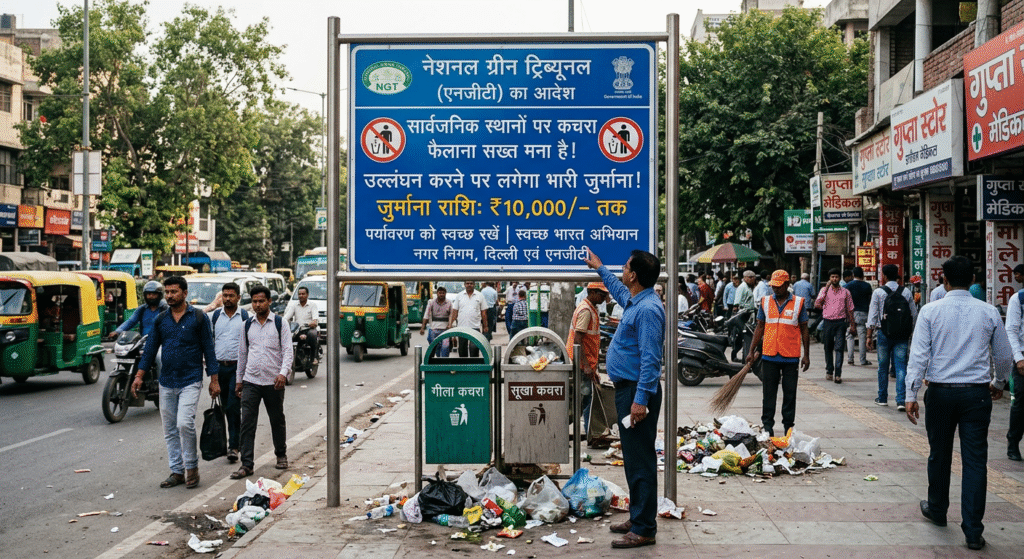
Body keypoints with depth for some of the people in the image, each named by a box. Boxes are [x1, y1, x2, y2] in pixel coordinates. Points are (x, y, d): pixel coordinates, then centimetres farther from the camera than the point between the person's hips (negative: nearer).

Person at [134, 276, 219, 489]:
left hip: (190, 381, -5)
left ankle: (192, 467, 0)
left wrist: (214, 379, -3)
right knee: (170, 430, 7)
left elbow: (208, 349, 0)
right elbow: (150, 349, 13)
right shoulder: (160, 319, 9)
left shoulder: (198, 317, -2)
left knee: (185, 423, -17)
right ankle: (177, 471, 16)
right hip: (166, 382, 5)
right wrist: (139, 376, 5)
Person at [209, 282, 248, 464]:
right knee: (225, 406, 11)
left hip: (238, 367, -4)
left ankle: (233, 446, -10)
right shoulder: (215, 315, 9)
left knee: (233, 407, -10)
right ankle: (234, 439, 24)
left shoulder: (245, 317, 1)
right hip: (219, 366, 4)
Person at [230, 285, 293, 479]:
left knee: (277, 420, 11)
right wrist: (239, 380, 16)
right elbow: (242, 353, 17)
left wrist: (283, 373, -21)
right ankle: (246, 464, -4)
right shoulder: (247, 325, 10)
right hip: (251, 381, 2)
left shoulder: (280, 324, 0)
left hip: (273, 382, -2)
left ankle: (281, 455, 31)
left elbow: (287, 351, -5)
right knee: (247, 423, -5)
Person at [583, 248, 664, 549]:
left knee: (640, 460, -6)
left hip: (638, 391, -11)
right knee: (633, 457, 17)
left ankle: (644, 529, -1)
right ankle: (638, 518, 26)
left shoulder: (648, 309, -20)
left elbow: (650, 359, -25)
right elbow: (618, 290, 39)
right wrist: (600, 268, 49)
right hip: (627, 388, 11)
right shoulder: (634, 301, 11)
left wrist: (641, 399, -27)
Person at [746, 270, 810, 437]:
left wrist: (806, 355, 3)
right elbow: (760, 328, 12)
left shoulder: (799, 303, 2)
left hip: (791, 357, -1)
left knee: (790, 394, 6)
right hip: (769, 355, 1)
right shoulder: (765, 302, 7)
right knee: (768, 394, 4)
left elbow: (804, 330, 6)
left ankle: (789, 426, 16)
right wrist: (752, 351, 8)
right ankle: (767, 426, 12)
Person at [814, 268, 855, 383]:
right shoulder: (824, 290, 9)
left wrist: (852, 324, 9)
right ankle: (829, 371, 23)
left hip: (841, 322, -1)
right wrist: (826, 288, -7)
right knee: (828, 348, 9)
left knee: (839, 348, -8)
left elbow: (850, 309, 13)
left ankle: (838, 374, -11)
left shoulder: (845, 292, 9)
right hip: (828, 321, 1)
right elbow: (816, 304, -5)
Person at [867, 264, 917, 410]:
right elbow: (914, 314, 7)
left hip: (884, 333, -1)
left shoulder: (878, 292, -5)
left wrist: (870, 335, -1)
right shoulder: (906, 292, 2)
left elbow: (872, 315, -5)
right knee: (901, 366, 1)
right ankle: (901, 400, -9)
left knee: (883, 366, 11)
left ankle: (882, 398, 21)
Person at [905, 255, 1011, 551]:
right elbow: (1005, 356, 11)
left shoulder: (931, 311, -4)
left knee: (939, 455, 16)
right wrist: (999, 383, 29)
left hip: (940, 392, 0)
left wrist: (911, 395, -5)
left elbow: (919, 355, -8)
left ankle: (937, 510, 35)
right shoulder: (989, 312, 2)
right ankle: (973, 531, 1)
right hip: (977, 393, 0)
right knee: (975, 460, 2)